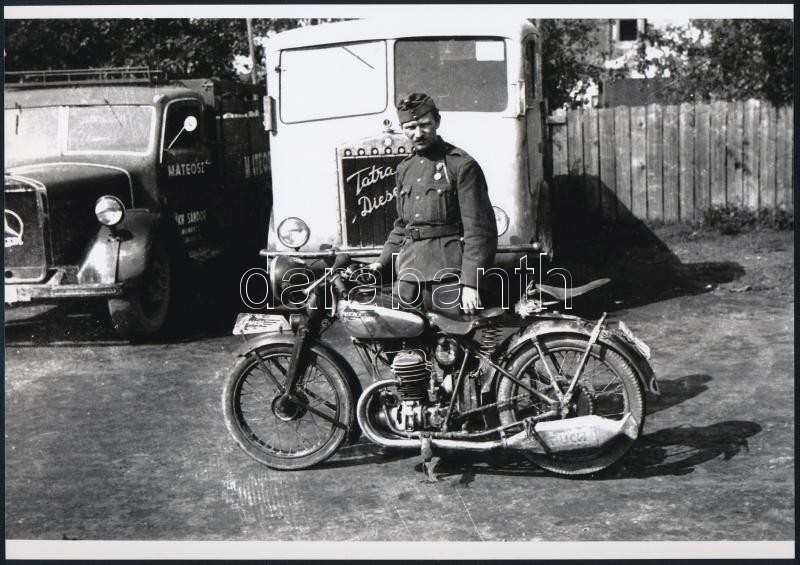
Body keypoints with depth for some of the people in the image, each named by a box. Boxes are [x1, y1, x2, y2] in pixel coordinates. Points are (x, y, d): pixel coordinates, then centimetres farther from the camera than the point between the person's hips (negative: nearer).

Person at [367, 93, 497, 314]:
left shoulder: (462, 165, -4)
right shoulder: (404, 169, 17)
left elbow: (479, 229, -10)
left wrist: (470, 283, -16)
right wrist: (382, 261, 17)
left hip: (448, 274, -6)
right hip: (408, 275, 6)